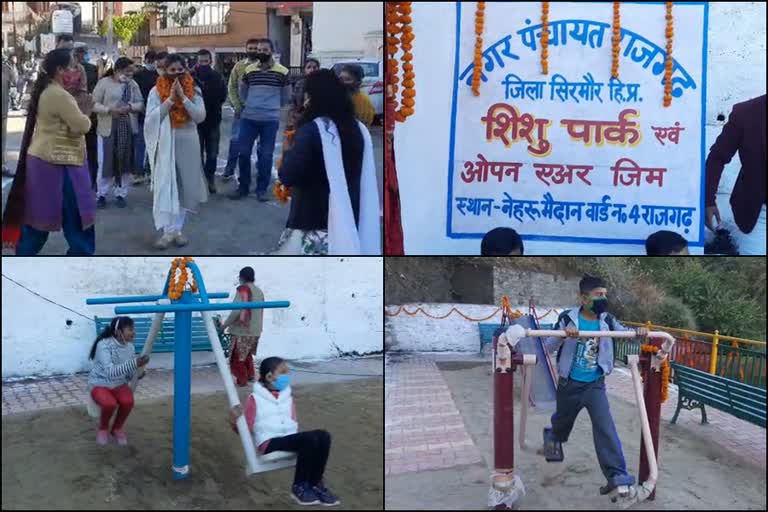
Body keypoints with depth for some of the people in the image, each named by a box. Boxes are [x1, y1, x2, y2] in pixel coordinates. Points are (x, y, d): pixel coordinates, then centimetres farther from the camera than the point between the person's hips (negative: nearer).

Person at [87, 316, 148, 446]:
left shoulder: (130, 347, -4)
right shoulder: (104, 345, -24)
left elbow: (129, 376, 4)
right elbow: (110, 372, -36)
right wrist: (134, 364, -44)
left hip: (119, 384, 4)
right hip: (100, 384, -4)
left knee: (128, 401, -26)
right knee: (110, 403, -33)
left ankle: (117, 428, 4)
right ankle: (103, 428, 1)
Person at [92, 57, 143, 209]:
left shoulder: (133, 84, 7)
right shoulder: (104, 83, -3)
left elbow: (140, 104, 4)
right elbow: (94, 104, -5)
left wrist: (130, 107, -16)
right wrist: (109, 110, -20)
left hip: (127, 129, 3)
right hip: (108, 128, -3)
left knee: (124, 162, 6)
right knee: (106, 162, 0)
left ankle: (120, 194, 17)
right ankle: (102, 194, 13)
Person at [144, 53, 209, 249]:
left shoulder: (194, 91, 3)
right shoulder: (156, 91, -1)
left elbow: (200, 116, -8)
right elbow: (151, 119, -9)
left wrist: (183, 97, -17)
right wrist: (170, 99, -17)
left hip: (188, 144, 2)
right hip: (165, 144, -2)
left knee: (184, 187, 5)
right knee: (165, 187, -8)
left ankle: (177, 229, 16)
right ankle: (168, 231, -6)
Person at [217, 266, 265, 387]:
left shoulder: (243, 289, -11)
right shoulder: (259, 291, 10)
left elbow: (237, 310, -19)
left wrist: (225, 324, -9)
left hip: (241, 330, -8)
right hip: (255, 331, 8)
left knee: (237, 356, 1)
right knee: (247, 354, 24)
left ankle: (242, 380, 0)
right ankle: (250, 375, 24)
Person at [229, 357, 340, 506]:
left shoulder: (287, 396, 17)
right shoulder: (256, 399, -1)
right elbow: (246, 428, -1)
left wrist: (296, 437, 0)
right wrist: (235, 422, -21)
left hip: (290, 437, 6)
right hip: (269, 442, -6)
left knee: (323, 436, -22)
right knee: (310, 438, -31)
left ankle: (315, 484, -9)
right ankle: (299, 487, -16)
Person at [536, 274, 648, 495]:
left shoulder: (607, 320, -5)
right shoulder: (567, 318, -12)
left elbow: (623, 332, 9)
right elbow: (549, 346, -11)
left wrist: (638, 331, -15)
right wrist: (563, 334, -33)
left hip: (595, 384, 1)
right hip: (570, 383, -1)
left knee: (605, 426, -14)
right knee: (563, 420, 21)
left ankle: (616, 474, -18)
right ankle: (553, 438, 57)